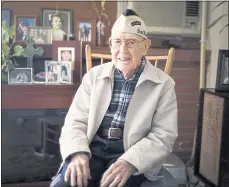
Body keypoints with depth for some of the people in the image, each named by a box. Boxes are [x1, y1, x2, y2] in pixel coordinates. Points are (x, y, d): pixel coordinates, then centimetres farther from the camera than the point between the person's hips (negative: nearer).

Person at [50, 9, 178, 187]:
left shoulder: (163, 84, 0)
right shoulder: (93, 76, 8)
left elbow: (163, 136, -6)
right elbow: (76, 121, 4)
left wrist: (130, 162, -23)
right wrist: (78, 153, -17)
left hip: (131, 156, -2)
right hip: (92, 150, 2)